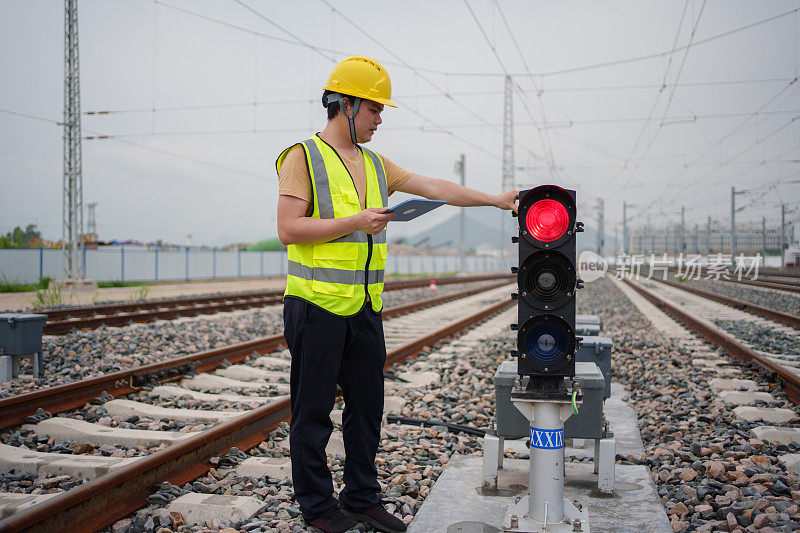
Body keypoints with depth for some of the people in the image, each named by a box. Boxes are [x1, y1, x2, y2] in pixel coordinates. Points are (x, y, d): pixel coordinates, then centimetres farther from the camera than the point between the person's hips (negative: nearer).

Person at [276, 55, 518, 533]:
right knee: (314, 410, 3)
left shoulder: (376, 165, 15)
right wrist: (355, 223, -17)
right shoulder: (304, 157, -6)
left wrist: (496, 200, 7)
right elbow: (289, 229, -14)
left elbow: (435, 188, 13)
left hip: (366, 308, 7)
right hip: (318, 305, -7)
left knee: (367, 407, 12)